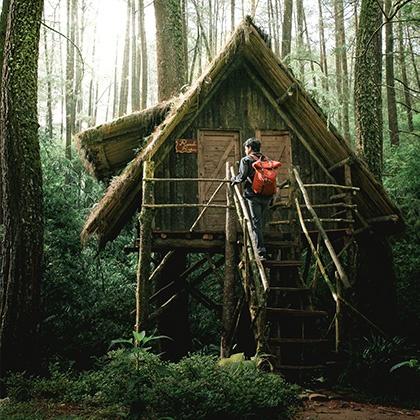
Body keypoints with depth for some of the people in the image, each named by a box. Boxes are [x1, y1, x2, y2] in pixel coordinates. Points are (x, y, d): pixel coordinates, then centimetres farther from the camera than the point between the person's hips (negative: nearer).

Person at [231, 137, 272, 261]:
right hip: (267, 196, 6)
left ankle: (261, 252, -12)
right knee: (261, 221, 20)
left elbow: (242, 176, -11)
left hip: (253, 195, -6)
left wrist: (234, 180, 8)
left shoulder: (246, 160, -2)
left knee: (256, 223, -5)